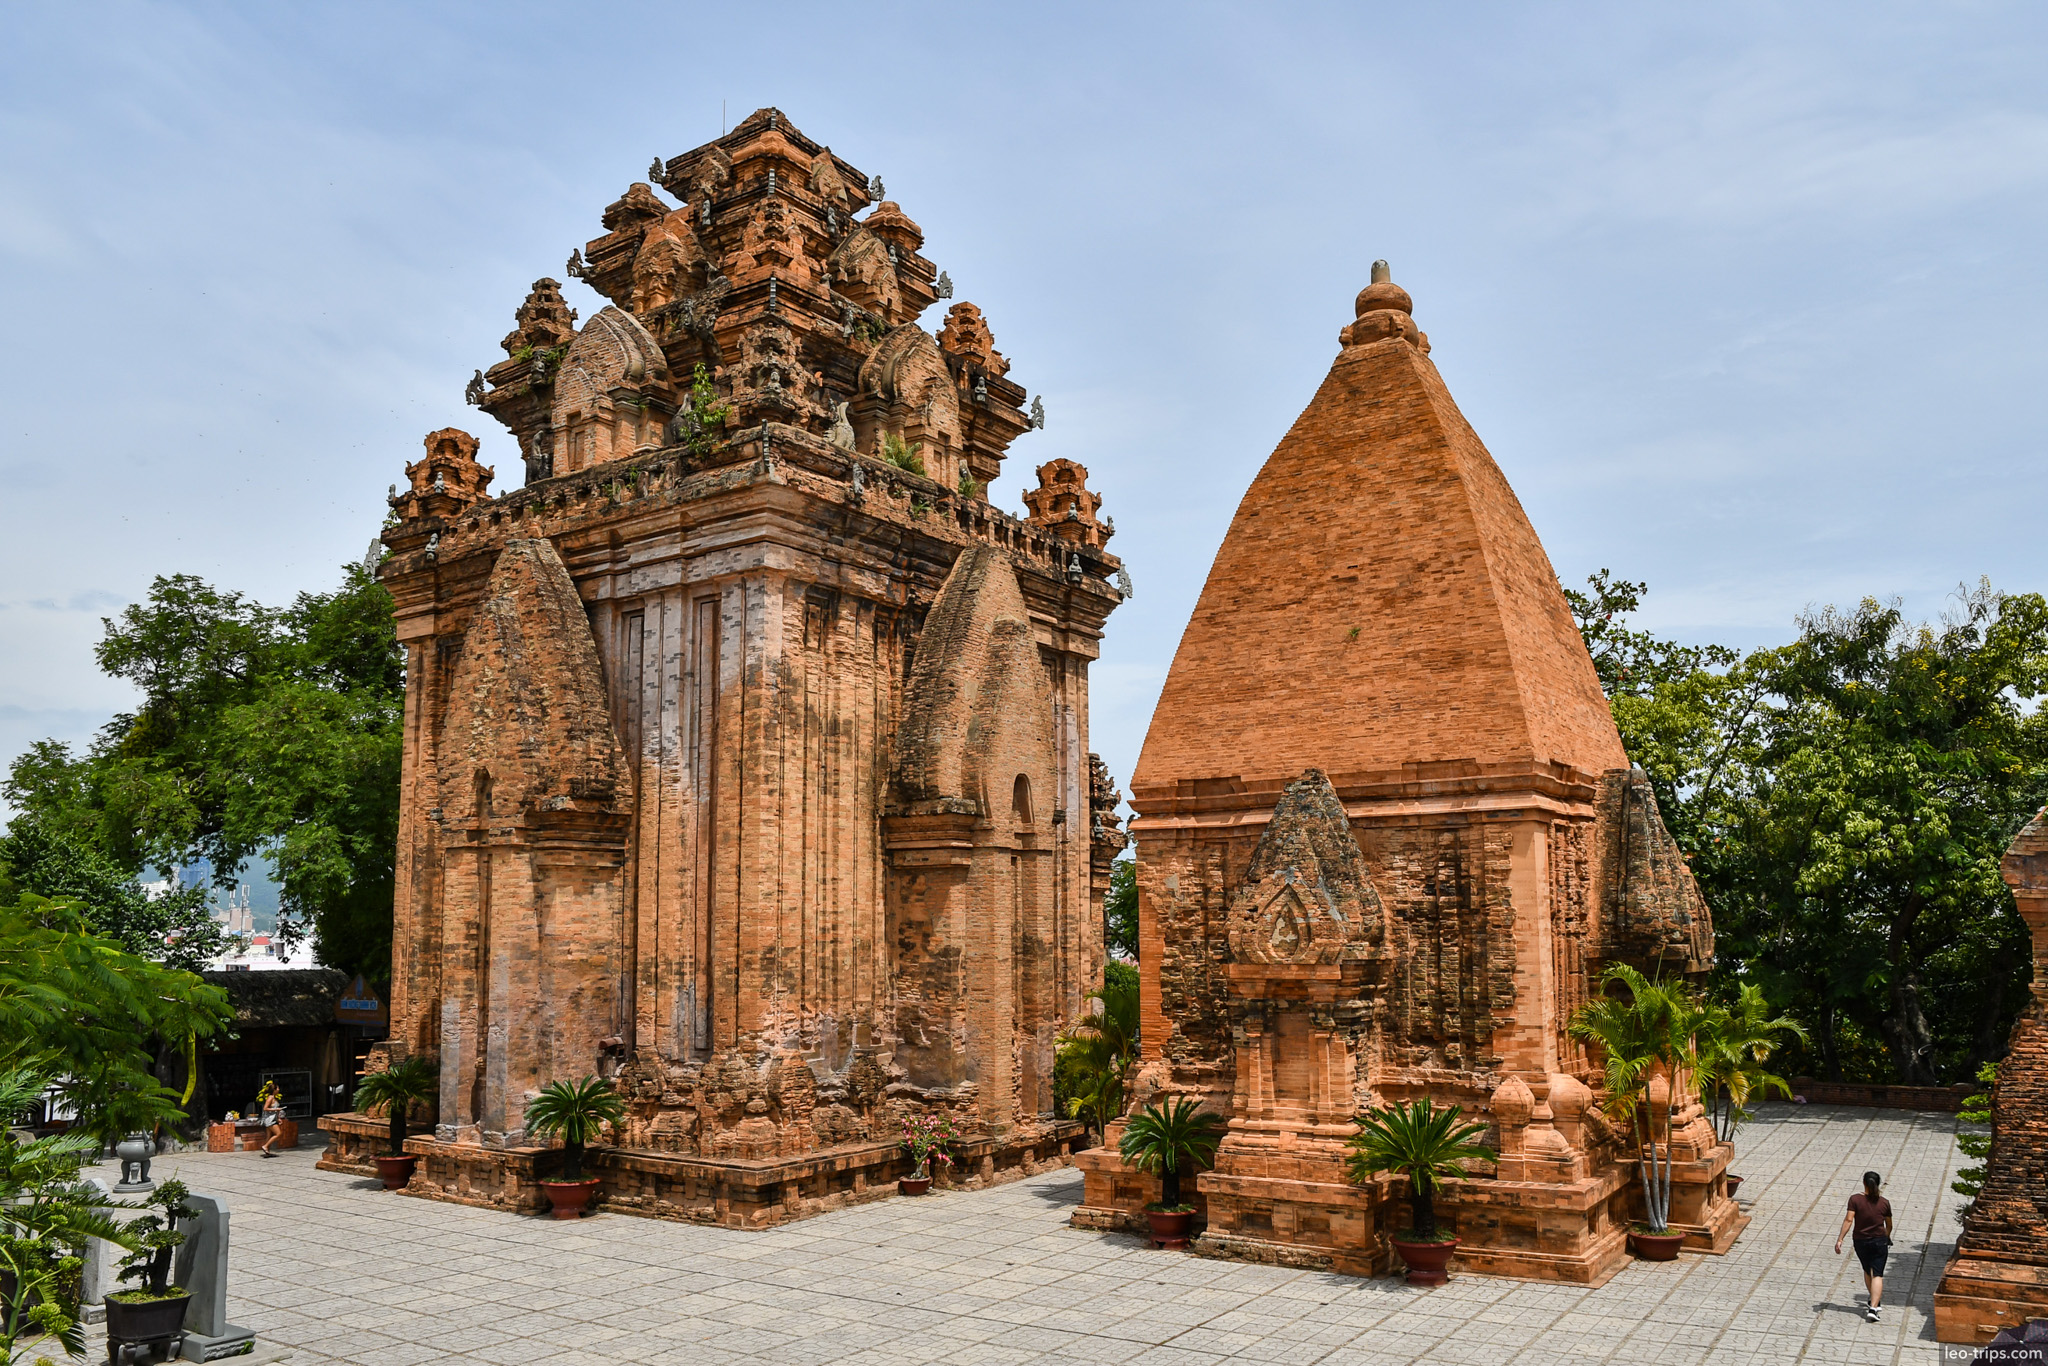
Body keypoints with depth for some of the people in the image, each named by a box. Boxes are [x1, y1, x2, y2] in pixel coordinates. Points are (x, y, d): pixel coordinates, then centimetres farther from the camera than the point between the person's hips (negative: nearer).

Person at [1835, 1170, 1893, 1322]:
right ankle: (1873, 1308, -15)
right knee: (1877, 1275, -2)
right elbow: (1889, 1225, 8)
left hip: (1860, 1241, 1)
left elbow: (1848, 1220, -17)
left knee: (1867, 1271, 23)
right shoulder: (1884, 1203, -3)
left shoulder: (1855, 1199, -9)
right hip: (1879, 1241, -1)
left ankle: (1874, 1301, 39)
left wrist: (1839, 1239, -14)